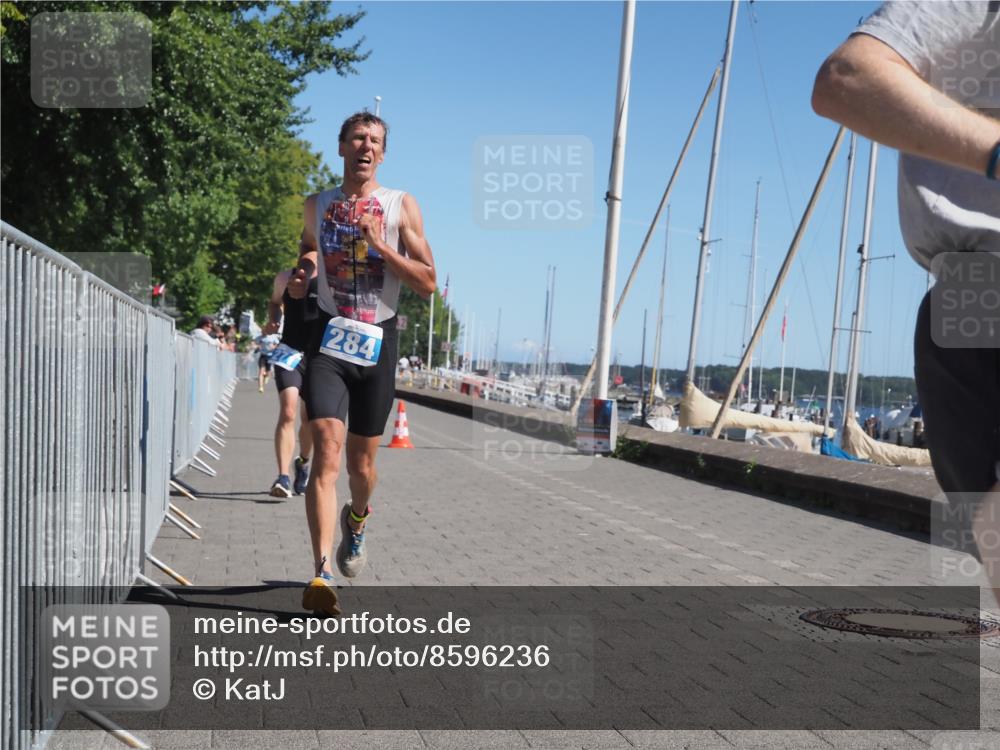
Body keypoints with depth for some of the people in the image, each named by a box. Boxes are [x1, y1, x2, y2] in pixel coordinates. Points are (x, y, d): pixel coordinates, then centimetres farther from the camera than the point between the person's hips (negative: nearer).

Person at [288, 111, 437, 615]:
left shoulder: (401, 206, 2)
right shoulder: (317, 204, 9)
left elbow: (428, 283, -3)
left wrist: (380, 244, -15)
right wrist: (301, 274, 3)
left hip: (378, 342, 0)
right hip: (330, 337, 0)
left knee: (361, 461, 11)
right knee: (327, 451, -17)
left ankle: (357, 520, 45)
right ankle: (322, 573, -22)